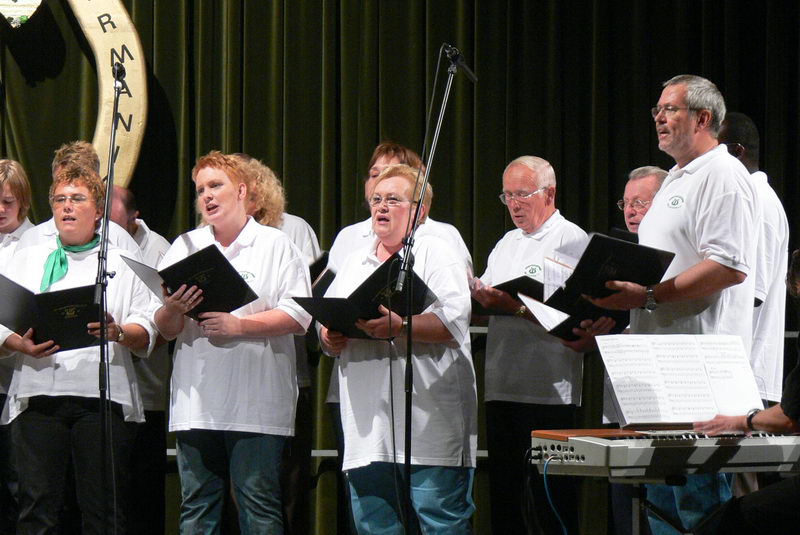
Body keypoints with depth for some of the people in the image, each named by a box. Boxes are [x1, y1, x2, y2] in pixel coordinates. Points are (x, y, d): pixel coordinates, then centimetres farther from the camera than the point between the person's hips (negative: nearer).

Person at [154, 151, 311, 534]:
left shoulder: (275, 246, 5)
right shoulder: (184, 247, 17)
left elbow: (299, 316, -5)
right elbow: (165, 330, 14)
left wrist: (239, 325, -14)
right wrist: (172, 310, -9)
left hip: (256, 404, -4)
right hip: (195, 403, 4)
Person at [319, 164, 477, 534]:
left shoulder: (436, 254, 3)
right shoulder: (354, 263, 22)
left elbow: (454, 322, -12)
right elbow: (326, 324, 23)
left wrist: (400, 327, -25)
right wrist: (330, 340, 0)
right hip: (368, 430, 6)